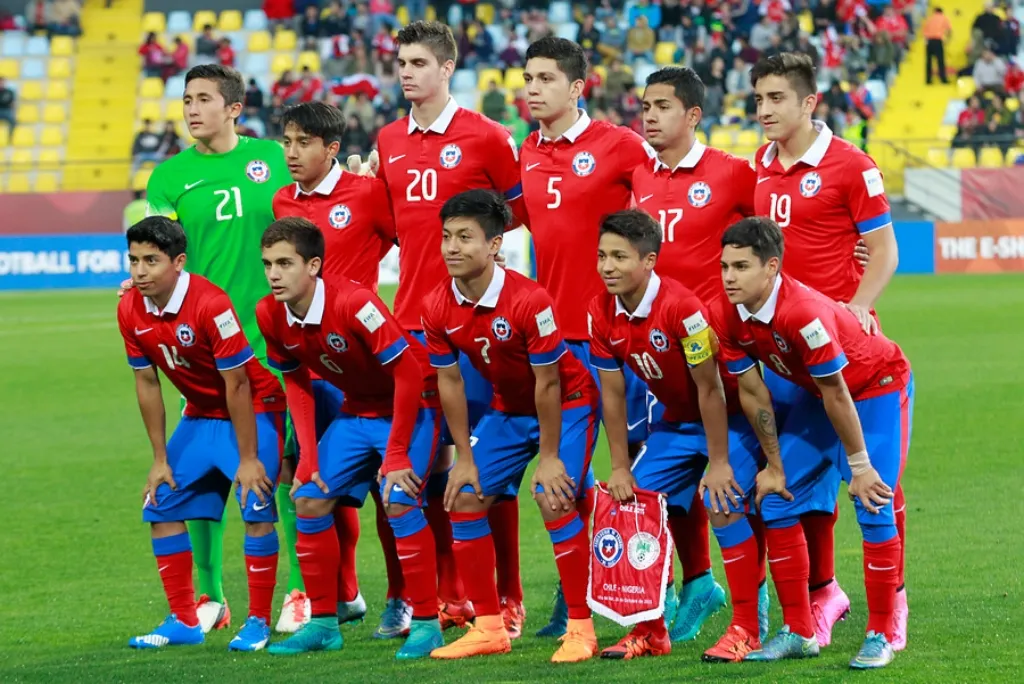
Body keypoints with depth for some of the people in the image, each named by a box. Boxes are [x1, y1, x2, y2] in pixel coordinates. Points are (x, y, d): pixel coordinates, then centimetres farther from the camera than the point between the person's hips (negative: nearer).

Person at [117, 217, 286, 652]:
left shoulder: (210, 304, -29)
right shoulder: (130, 311, -10)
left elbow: (236, 384, -24)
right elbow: (146, 383, 1)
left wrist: (247, 459, -21)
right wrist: (160, 460, 3)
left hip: (252, 408, -7)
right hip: (200, 415, 7)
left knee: (256, 509, -18)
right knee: (161, 505, 1)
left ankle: (259, 623, -6)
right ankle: (184, 621, 11)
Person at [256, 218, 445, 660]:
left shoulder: (353, 303, -31)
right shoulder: (270, 315, -10)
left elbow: (408, 373, -28)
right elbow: (296, 382, 5)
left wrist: (396, 455, -26)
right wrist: (308, 457, -1)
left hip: (412, 403, -7)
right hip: (356, 409, 7)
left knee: (400, 501, -24)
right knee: (310, 500, 0)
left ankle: (426, 623, -13)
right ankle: (324, 622, 12)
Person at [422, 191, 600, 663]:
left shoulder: (528, 301, -30)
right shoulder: (438, 309, -13)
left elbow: (548, 384, -24)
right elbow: (450, 382, -2)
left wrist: (549, 457, -20)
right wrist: (464, 458, -2)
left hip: (567, 404, -7)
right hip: (508, 409, 7)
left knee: (553, 498, -23)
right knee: (464, 498, -1)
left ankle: (580, 628, -13)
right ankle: (489, 628, 10)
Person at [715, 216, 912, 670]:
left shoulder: (804, 312, -38)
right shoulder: (732, 317, -16)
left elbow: (836, 395, -30)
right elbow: (753, 393, -5)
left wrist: (859, 466, -22)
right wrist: (774, 465, -2)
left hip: (877, 386, -7)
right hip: (817, 394, 7)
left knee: (874, 508, -15)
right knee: (778, 501, 0)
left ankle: (881, 635, -4)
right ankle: (798, 632, 8)